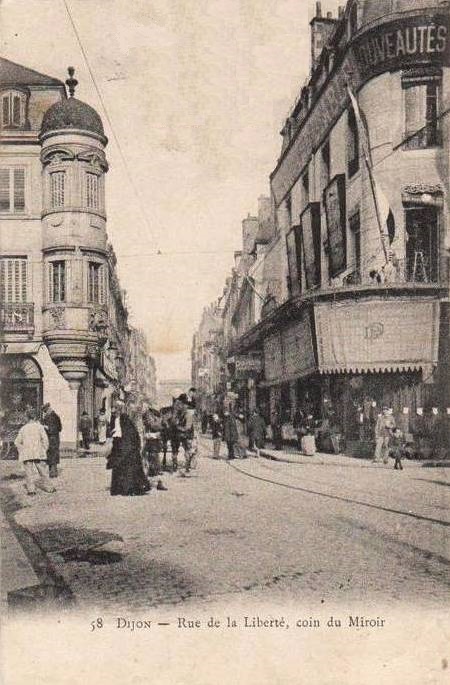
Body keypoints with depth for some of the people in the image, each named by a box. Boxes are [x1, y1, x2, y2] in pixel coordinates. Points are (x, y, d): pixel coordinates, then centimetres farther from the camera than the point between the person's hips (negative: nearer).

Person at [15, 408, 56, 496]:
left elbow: (17, 442, 10)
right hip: (38, 452, -2)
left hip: (26, 454, 2)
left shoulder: (23, 428, 10)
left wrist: (21, 451, 17)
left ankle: (31, 489, -2)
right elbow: (45, 439, -6)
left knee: (29, 472, 3)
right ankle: (48, 487, 12)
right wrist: (45, 449, 3)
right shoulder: (39, 426, 2)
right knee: (43, 469, 7)